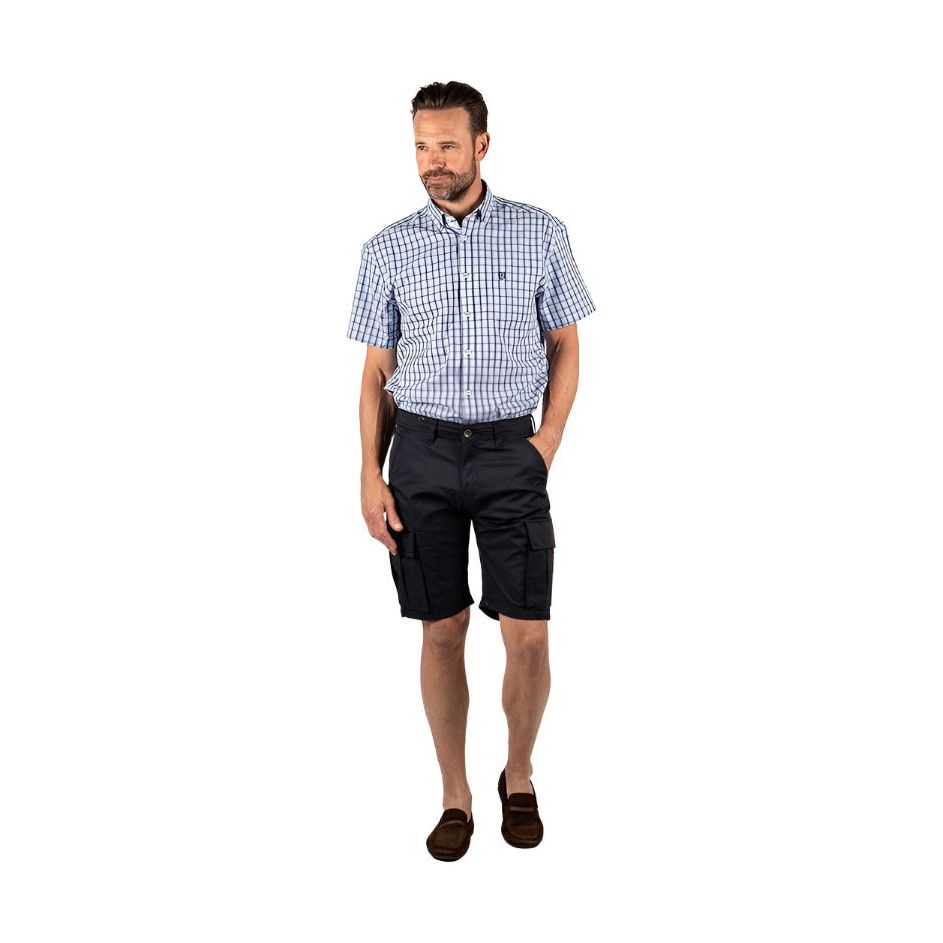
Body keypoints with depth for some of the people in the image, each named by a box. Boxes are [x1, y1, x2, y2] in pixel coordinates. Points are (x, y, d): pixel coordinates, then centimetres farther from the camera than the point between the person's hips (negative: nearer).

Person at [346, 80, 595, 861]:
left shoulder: (540, 233, 1)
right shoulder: (387, 250, 4)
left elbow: (566, 345, 7)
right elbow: (378, 371, 6)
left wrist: (550, 438, -6)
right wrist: (371, 476, -1)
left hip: (510, 452, -1)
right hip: (422, 453, 1)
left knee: (527, 633, -1)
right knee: (443, 630, 5)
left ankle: (520, 778, 25)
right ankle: (456, 795, 20)